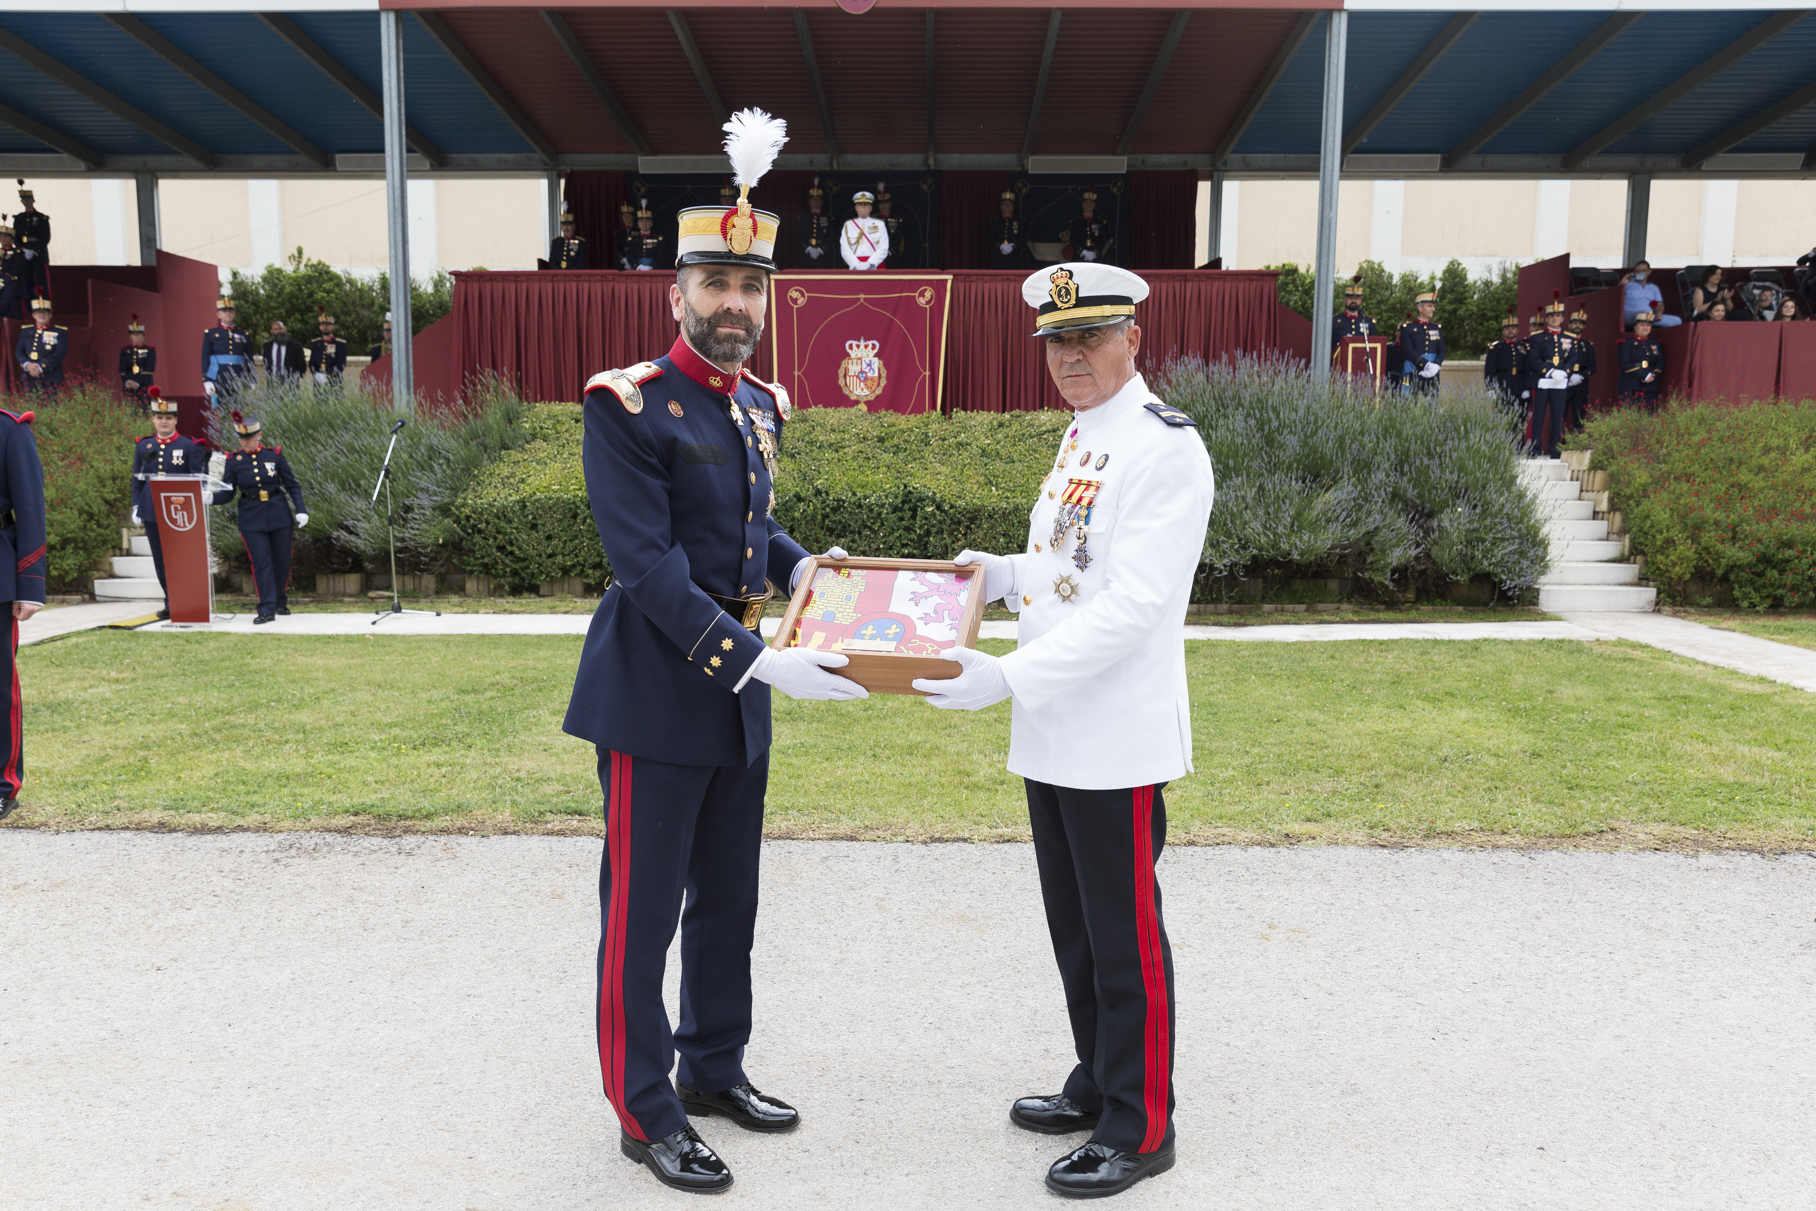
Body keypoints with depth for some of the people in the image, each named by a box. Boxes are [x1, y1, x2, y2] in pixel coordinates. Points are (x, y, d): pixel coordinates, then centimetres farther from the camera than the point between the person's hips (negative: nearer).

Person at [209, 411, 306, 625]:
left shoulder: (275, 455, 0)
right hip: (252, 519, -1)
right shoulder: (233, 461, 0)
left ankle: (280, 602, 28)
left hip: (279, 515, 1)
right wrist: (210, 498, -18)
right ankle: (266, 609, -5)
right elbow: (227, 494, 2)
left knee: (282, 561, 8)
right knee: (261, 562, -6)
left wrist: (301, 510, -3)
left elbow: (292, 485, 5)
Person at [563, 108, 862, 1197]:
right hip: (657, 693, -7)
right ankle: (647, 1114, 20)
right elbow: (649, 566, -21)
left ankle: (715, 1068, 36)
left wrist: (802, 565, 2)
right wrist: (757, 659, -28)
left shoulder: (761, 407, 10)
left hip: (738, 695, 8)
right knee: (644, 910, 4)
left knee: (729, 900, 18)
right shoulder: (628, 406, -13)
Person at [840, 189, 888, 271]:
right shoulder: (848, 225, 12)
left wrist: (870, 264, -13)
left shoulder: (880, 224, 10)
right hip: (855, 269, 0)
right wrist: (856, 265, -12)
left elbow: (883, 249, 0)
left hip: (875, 266, 0)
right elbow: (845, 249, 2)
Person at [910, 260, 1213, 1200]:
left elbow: (1131, 609, -23)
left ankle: (1138, 1130, 20)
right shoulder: (1081, 436, 13)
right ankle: (1097, 1087, 37)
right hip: (1051, 736, 9)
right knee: (1073, 928, 19)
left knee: (1124, 938, 4)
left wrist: (1007, 677, -26)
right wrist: (1002, 574, 10)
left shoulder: (1166, 448, -16)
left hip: (1118, 745, -9)